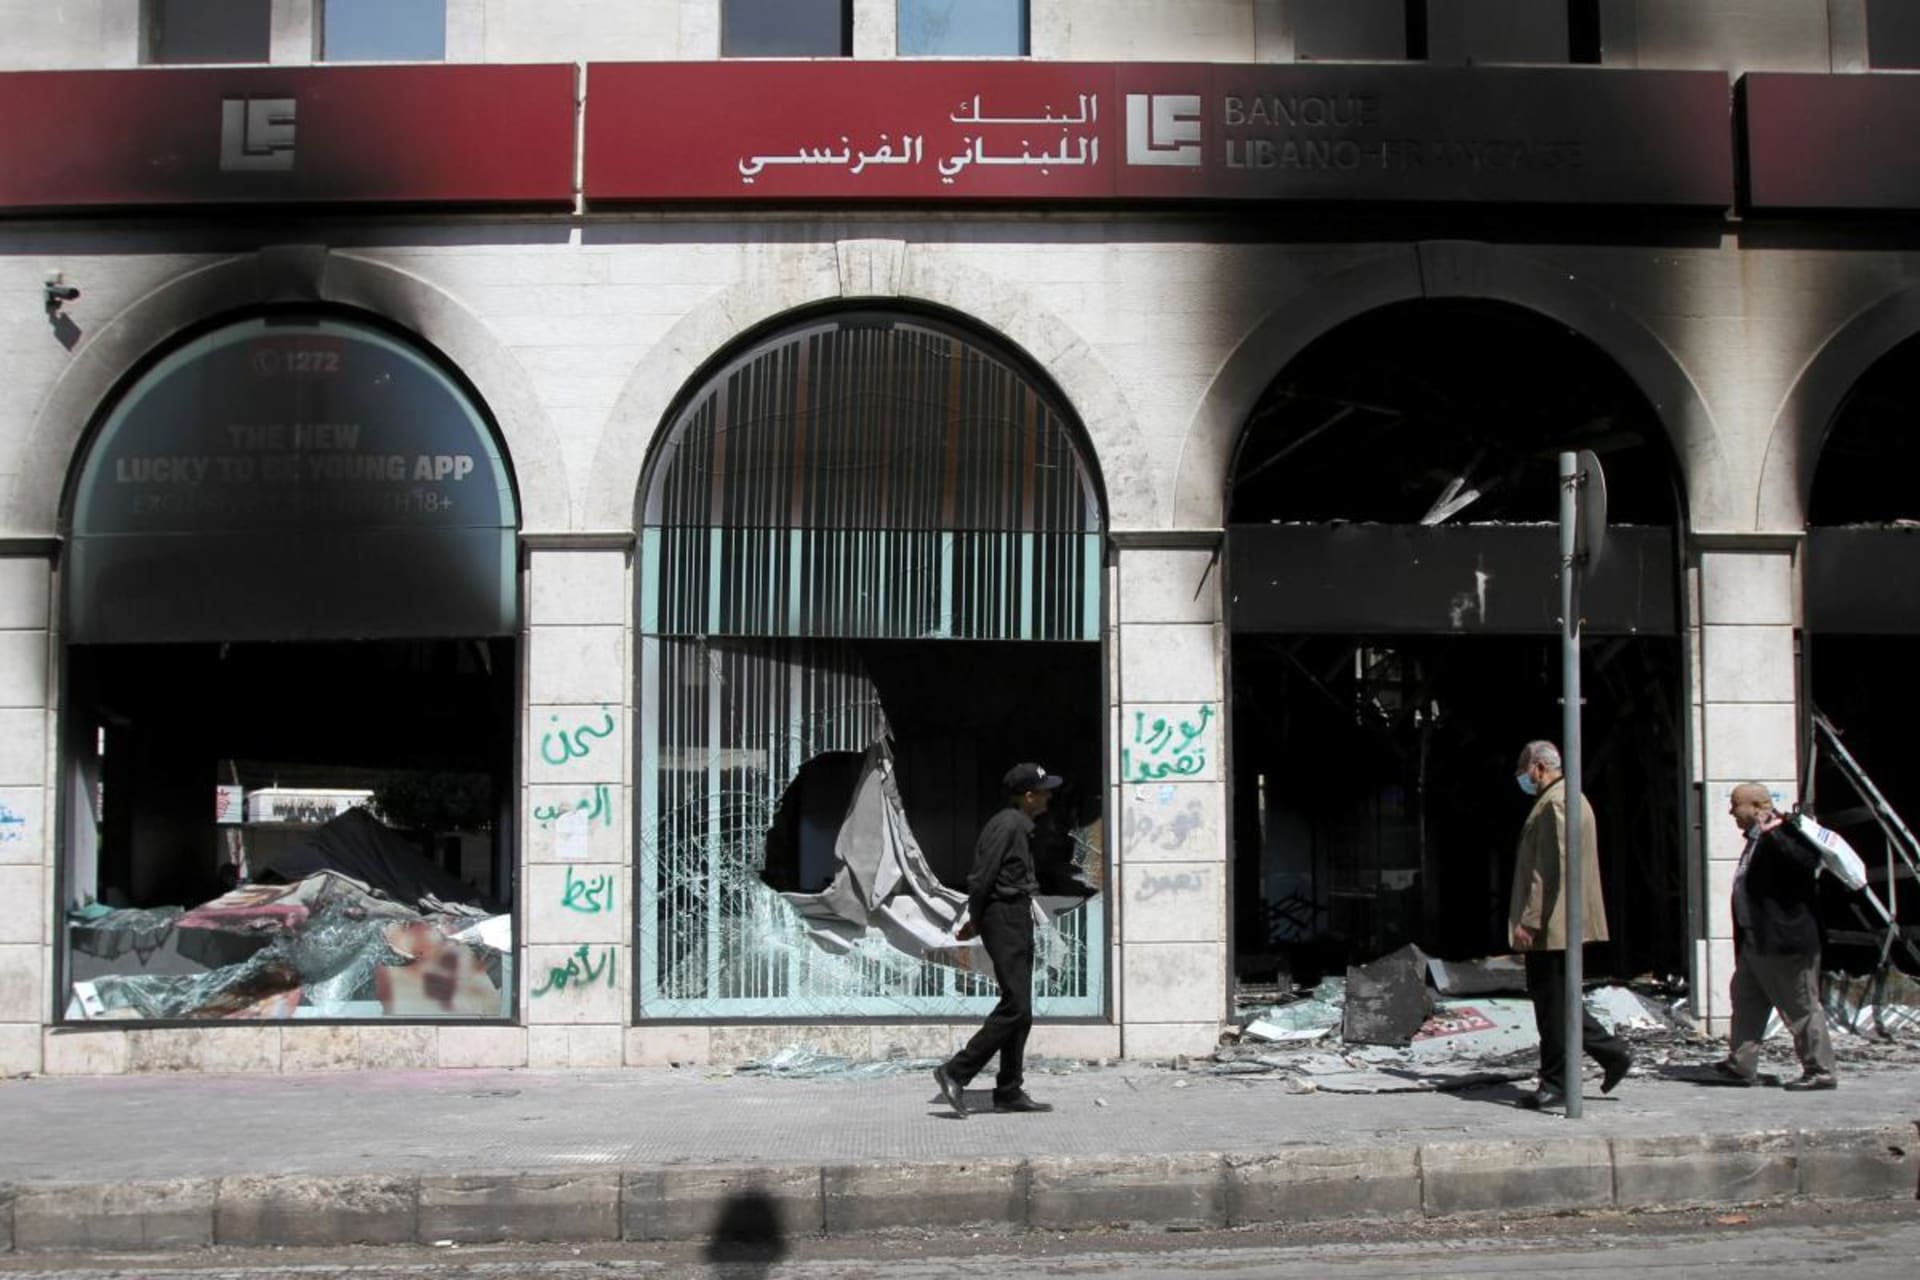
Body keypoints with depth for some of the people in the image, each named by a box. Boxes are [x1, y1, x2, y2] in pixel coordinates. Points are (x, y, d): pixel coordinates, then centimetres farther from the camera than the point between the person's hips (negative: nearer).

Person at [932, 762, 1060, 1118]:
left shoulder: (1020, 826, 16)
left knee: (1021, 1011, 10)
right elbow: (981, 877, -17)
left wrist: (976, 921, 11)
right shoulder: (1007, 825, -15)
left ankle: (1009, 1092, 14)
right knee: (1015, 1007, -12)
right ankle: (955, 1073, -8)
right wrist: (975, 921, -5)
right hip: (1005, 918, -10)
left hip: (1018, 918, 10)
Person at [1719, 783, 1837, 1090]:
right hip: (1756, 942, 11)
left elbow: (1808, 861, -37)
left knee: (1801, 1008, -2)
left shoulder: (1783, 836, -18)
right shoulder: (1756, 839, 15)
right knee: (1746, 1001, 14)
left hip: (1785, 942, -11)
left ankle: (1820, 1071, 6)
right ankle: (1741, 1065, 21)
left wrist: (1773, 833, -39)